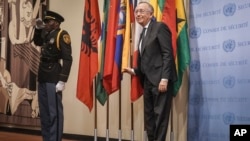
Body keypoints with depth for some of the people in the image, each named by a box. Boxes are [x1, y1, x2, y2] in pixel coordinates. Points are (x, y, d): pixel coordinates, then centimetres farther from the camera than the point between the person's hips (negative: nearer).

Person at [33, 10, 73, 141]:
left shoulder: (62, 35, -9)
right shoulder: (47, 34, 16)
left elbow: (67, 59, -15)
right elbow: (37, 42, 36)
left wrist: (62, 81, -21)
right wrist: (38, 28, 18)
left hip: (53, 79, -8)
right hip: (42, 78, 8)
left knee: (54, 112, -4)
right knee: (44, 112, 12)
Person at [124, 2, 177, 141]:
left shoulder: (160, 27, -5)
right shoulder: (143, 33, 20)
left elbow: (168, 54, -14)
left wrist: (164, 78, -21)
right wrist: (135, 71, 7)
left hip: (160, 79, -9)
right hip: (148, 80, 9)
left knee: (160, 115, -6)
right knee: (149, 116, 10)